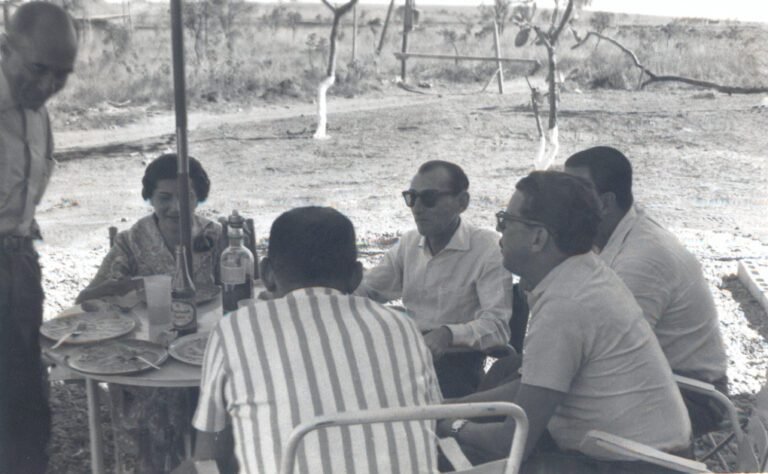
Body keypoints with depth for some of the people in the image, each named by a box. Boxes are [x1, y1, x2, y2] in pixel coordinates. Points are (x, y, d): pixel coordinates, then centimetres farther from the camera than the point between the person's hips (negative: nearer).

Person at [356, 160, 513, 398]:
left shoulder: (488, 248, -7)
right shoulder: (409, 243, 14)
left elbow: (497, 325, -17)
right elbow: (365, 289, 21)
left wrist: (448, 334, -35)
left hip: (457, 363, -6)